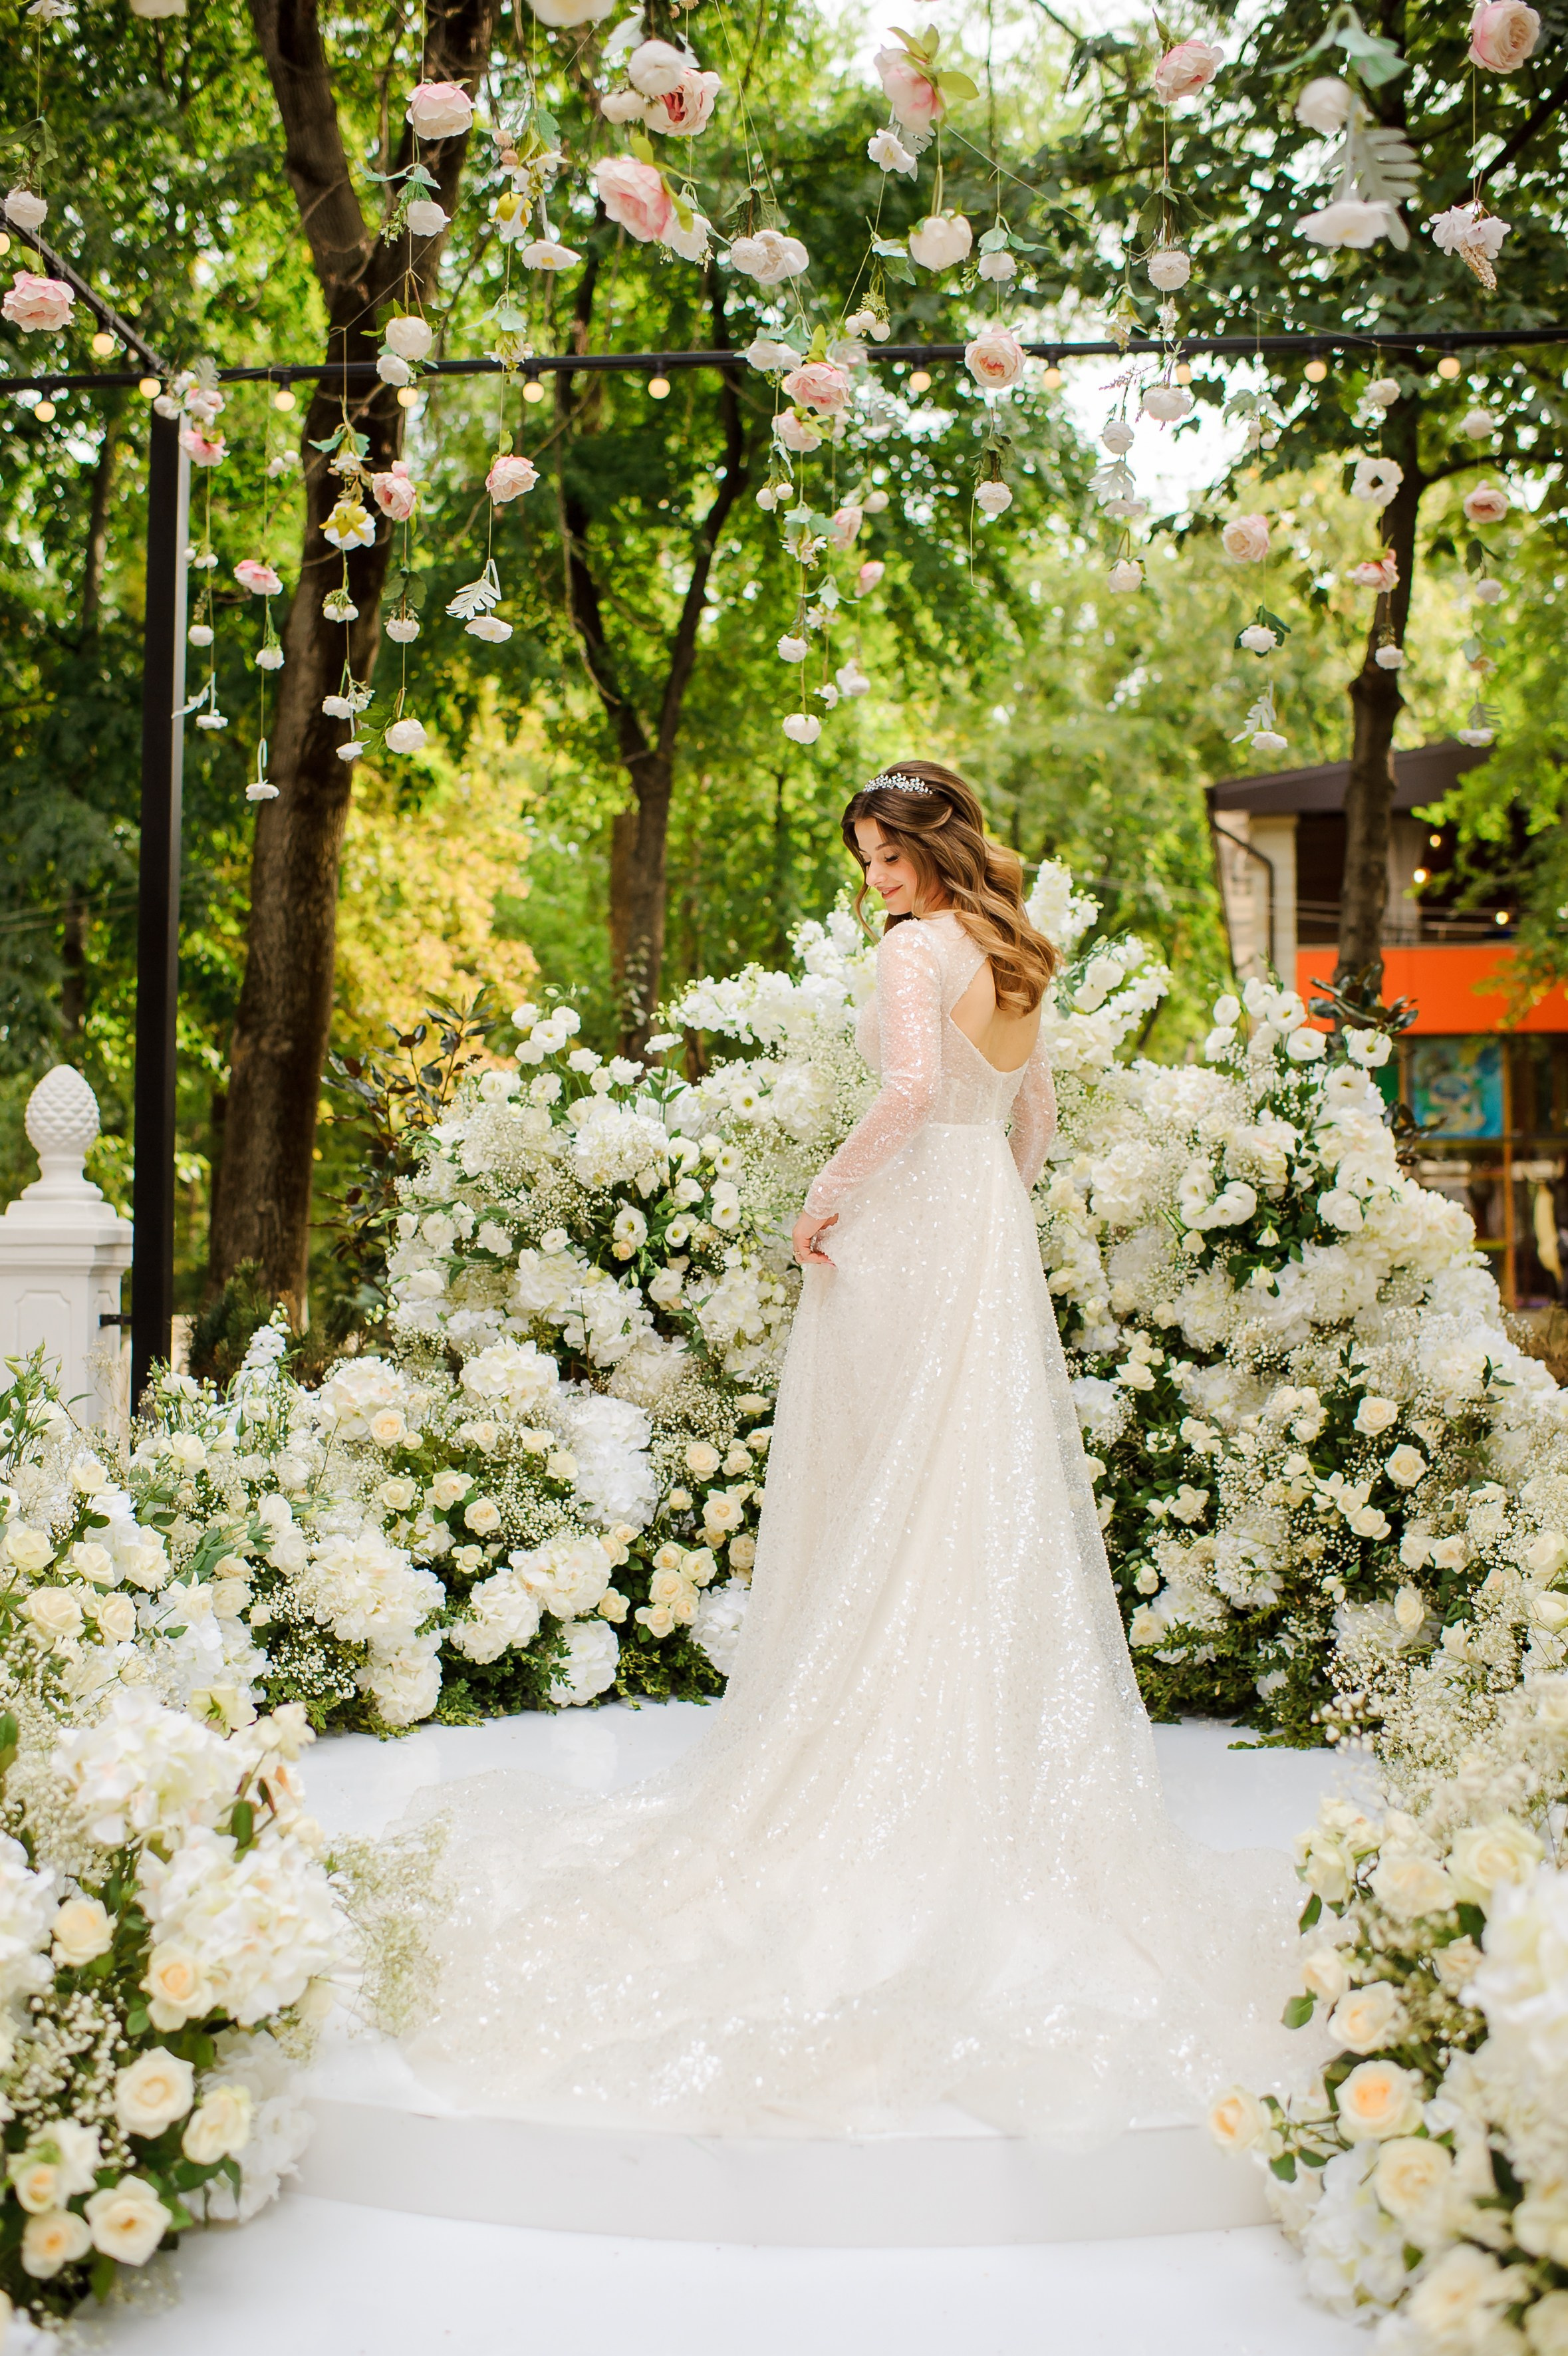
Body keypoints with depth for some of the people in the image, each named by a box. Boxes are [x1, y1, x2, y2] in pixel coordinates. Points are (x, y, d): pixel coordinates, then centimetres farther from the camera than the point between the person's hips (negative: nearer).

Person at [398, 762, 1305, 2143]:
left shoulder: (920, 949, -11)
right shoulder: (1018, 963, 13)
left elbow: (917, 1088, -27)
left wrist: (828, 1195, -19)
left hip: (907, 1233, -8)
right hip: (997, 1244, 8)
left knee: (883, 1505, 1)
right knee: (996, 1504, 10)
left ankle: (874, 1759, 8)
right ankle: (1006, 1762, 16)